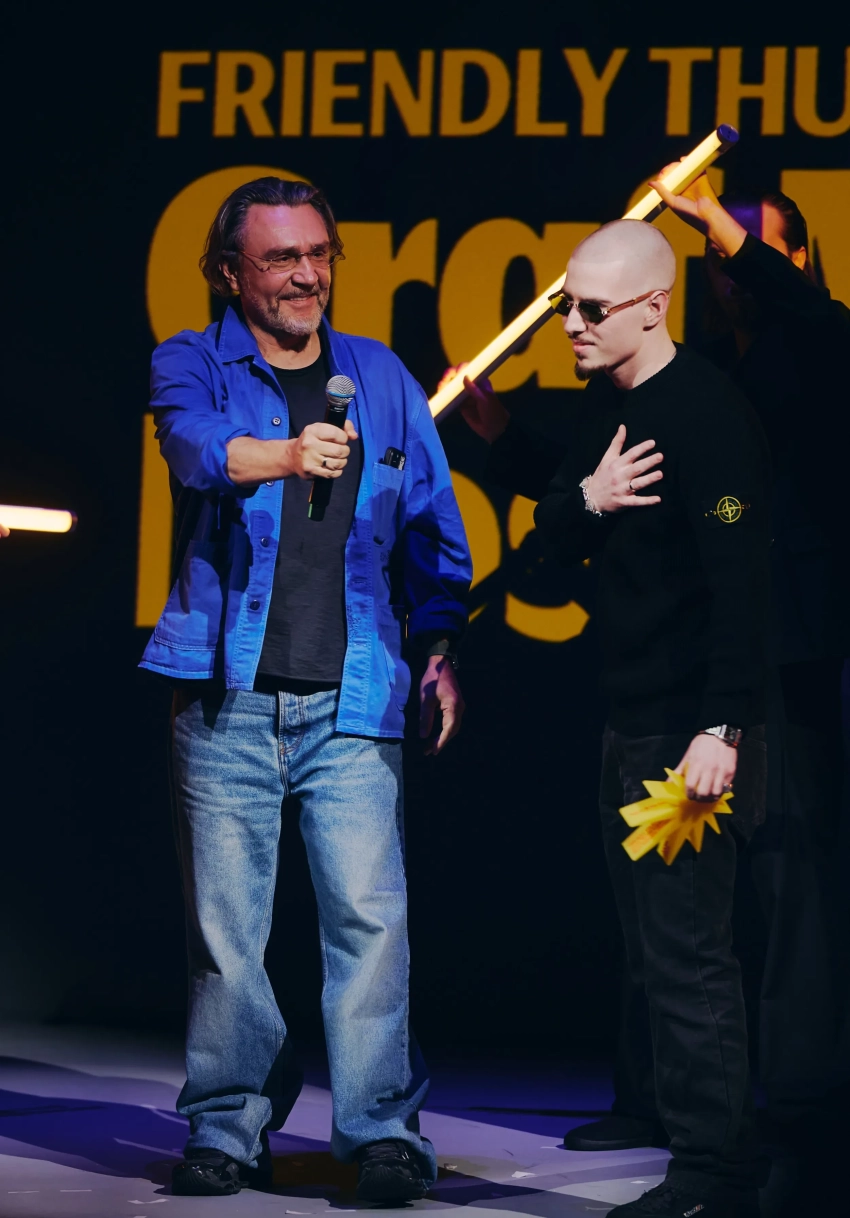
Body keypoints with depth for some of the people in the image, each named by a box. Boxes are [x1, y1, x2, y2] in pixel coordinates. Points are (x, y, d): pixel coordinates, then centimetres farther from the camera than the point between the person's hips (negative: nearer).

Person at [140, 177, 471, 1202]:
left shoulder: (381, 378, 16)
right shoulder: (193, 365, 8)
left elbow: (433, 531, 19)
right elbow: (198, 445, -16)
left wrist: (440, 654, 8)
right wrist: (287, 455, -36)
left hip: (352, 699, 1)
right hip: (227, 695, -1)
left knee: (370, 911, -10)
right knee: (225, 922, -1)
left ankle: (382, 1127, -7)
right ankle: (230, 1126, 10)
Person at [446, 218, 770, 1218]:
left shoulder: (707, 413, -15)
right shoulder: (604, 404, 12)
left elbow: (740, 582, -20)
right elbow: (558, 534, 19)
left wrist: (722, 728, -25)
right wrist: (500, 437, 4)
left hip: (693, 733, -10)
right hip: (631, 725, 10)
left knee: (687, 955, -9)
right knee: (657, 956, 12)